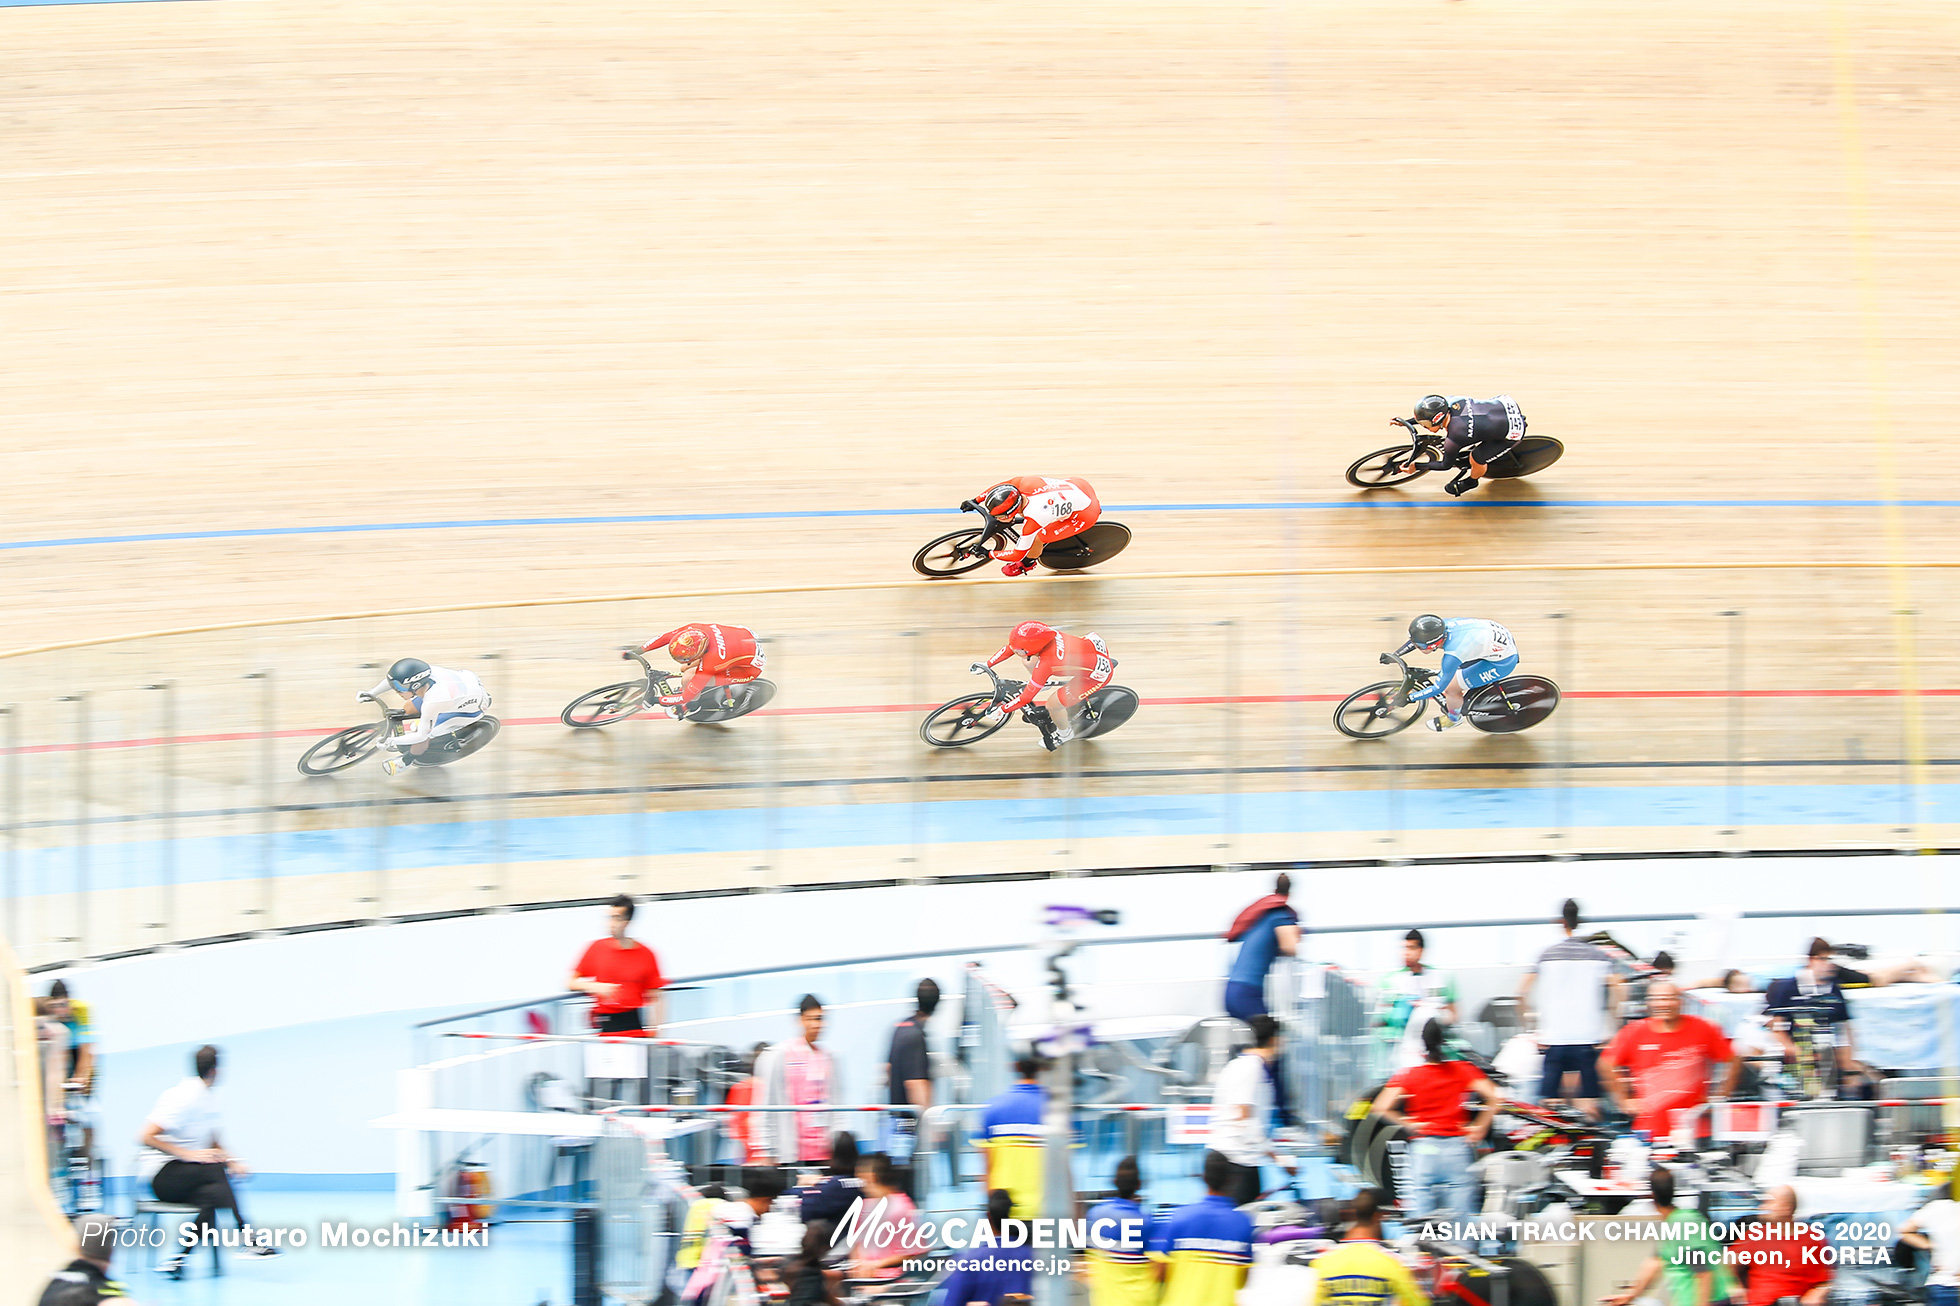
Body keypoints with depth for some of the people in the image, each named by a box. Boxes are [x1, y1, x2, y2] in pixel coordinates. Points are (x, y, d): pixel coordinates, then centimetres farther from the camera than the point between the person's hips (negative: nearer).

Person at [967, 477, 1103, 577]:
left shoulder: (1032, 521, -32)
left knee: (1036, 539, -5)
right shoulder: (1024, 483, -19)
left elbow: (1017, 555, -16)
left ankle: (1027, 564, 27)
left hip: (1086, 515, -7)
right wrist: (975, 501, 11)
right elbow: (1003, 486, 6)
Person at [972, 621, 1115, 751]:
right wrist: (986, 665, 7)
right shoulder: (1040, 631, -18)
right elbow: (1010, 647, 2)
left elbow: (1026, 698, -23)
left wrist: (1001, 711, -12)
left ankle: (1065, 733, 20)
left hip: (1098, 674, -7)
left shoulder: (1044, 664, -35)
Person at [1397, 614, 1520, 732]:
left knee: (1450, 689, -3)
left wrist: (1409, 698, -12)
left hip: (1503, 663, -7)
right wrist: (1394, 656, 11)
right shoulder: (1444, 625, -15)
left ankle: (1454, 717, 26)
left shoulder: (1452, 655, -34)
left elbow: (1438, 688, -21)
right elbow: (1417, 639, 7)